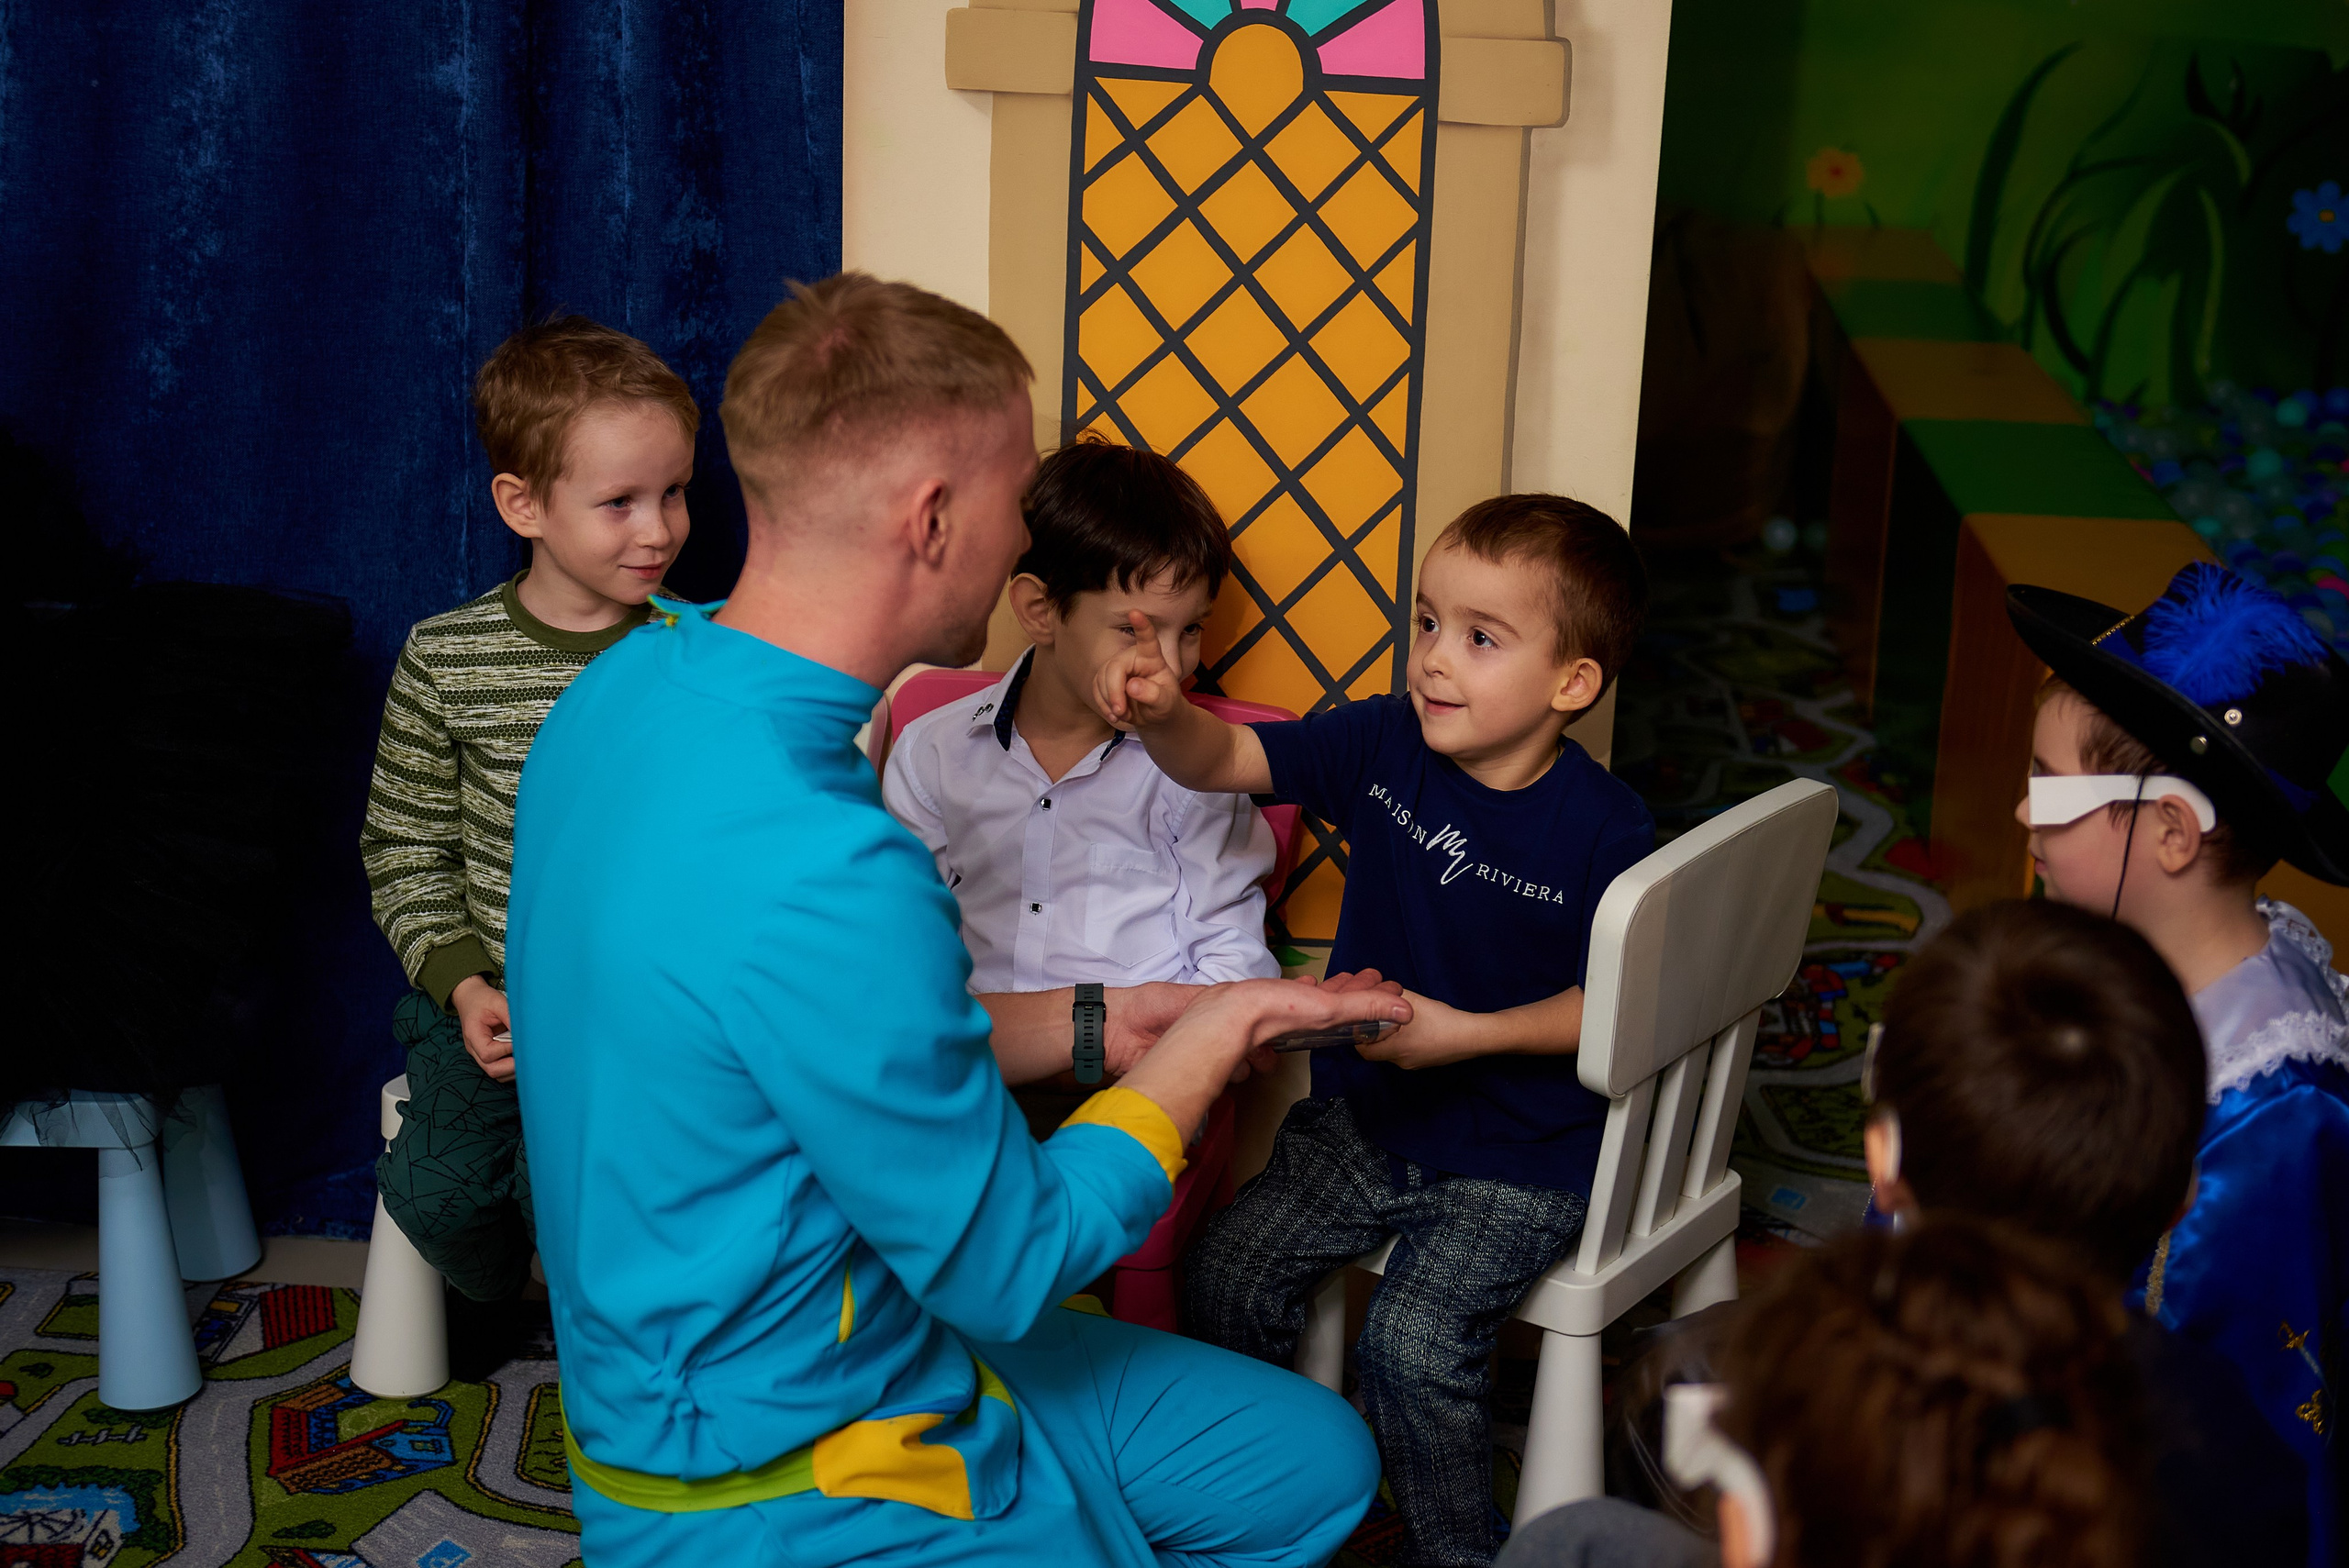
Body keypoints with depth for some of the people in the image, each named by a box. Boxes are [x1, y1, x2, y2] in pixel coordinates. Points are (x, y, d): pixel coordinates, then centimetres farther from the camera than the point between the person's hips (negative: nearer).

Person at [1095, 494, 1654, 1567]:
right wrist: (1161, 714, -29)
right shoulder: (1383, 744, -6)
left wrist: (1469, 1032, -20)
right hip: (1365, 1112, 6)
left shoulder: (1602, 832, -18)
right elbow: (1225, 761, -7)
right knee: (1229, 1270, -2)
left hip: (1521, 1160, -5)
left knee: (1411, 1340, -19)